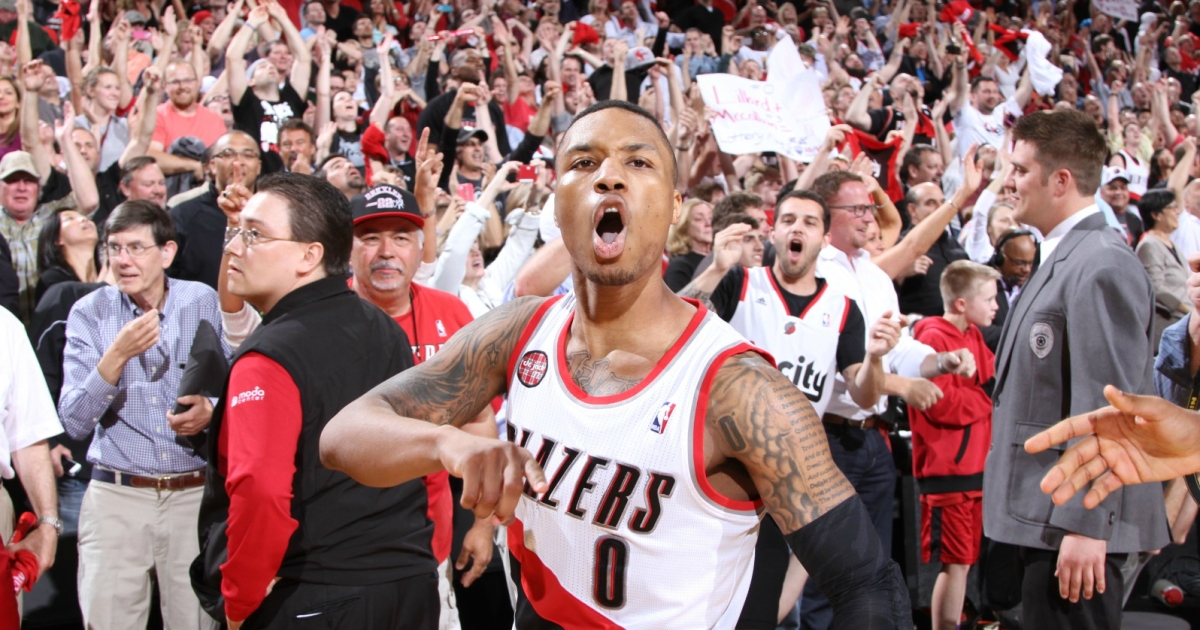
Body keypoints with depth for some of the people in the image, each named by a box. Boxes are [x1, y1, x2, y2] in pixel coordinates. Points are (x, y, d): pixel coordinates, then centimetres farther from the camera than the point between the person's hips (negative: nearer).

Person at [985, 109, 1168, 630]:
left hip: (1078, 520, -10)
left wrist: (1086, 525, -23)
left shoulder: (1102, 267, -17)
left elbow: (1108, 406, -22)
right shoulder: (1061, 259, 16)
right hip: (1045, 513, 10)